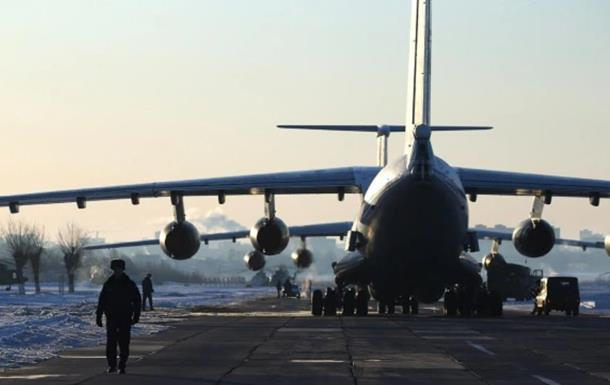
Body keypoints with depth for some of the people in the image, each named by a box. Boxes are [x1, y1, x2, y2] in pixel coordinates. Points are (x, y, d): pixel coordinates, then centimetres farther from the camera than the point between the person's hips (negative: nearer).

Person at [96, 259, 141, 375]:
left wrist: (136, 316, -3)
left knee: (124, 343, -2)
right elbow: (101, 301, 6)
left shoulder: (130, 284, 3)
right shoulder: (108, 284, 5)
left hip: (125, 318, -1)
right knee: (111, 342, -3)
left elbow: (137, 300, 5)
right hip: (111, 317, 1)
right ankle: (111, 365, 6)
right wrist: (98, 316, 0)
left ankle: (122, 366, 5)